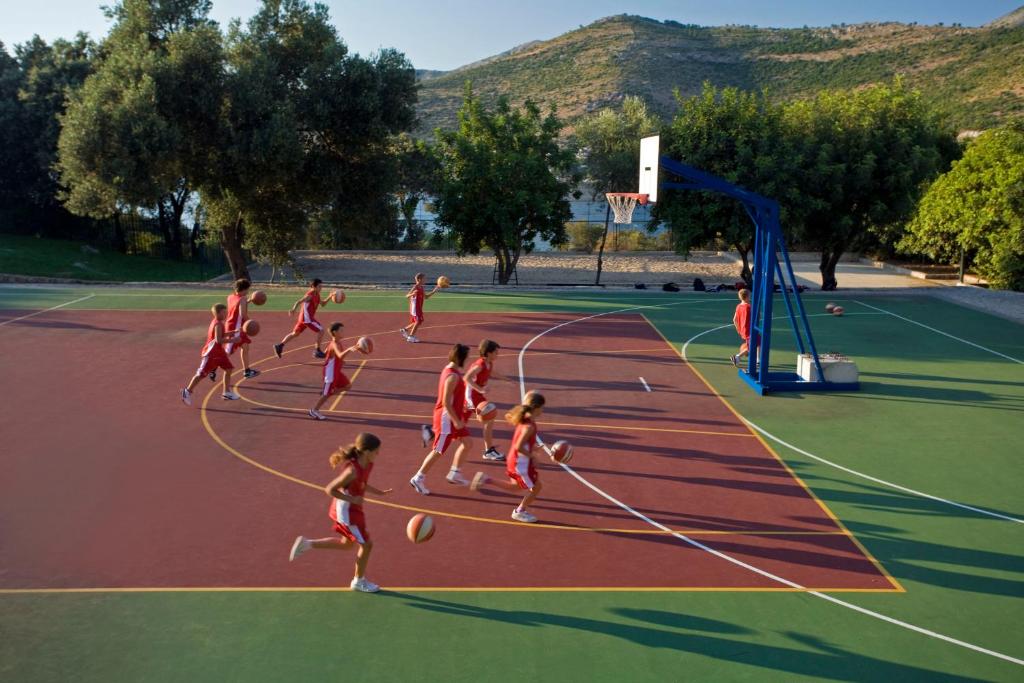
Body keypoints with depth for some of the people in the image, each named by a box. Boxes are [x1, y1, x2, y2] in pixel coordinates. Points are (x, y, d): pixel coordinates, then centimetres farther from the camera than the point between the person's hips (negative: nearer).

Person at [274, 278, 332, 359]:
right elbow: (299, 302, -27)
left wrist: (330, 297, 6)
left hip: (306, 317, 10)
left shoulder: (317, 295, 10)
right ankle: (317, 351, -3)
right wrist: (293, 310, -44)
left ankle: (280, 346, 22)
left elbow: (323, 304, 19)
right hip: (307, 318, -10)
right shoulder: (310, 295, -17)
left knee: (295, 333, 18)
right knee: (321, 330, -10)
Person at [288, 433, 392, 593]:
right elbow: (330, 489, -26)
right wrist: (352, 499, -26)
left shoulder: (367, 464, -6)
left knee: (347, 544, 24)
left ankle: (307, 544, 28)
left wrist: (379, 492, 5)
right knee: (366, 544, 4)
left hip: (352, 509, 9)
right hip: (347, 512, -9)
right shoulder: (353, 471, -32)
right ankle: (359, 581, 25)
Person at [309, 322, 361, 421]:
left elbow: (326, 352, 21)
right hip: (330, 372, -9)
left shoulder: (337, 343, 5)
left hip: (336, 371, 9)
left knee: (347, 385, 13)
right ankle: (314, 411, 16)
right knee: (327, 393, 1)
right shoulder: (335, 344, -26)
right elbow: (340, 355, -46)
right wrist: (349, 349, -63)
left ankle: (325, 393, 20)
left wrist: (340, 361, 18)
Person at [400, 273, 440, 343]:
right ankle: (411, 337, 0)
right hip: (415, 308, -9)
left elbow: (426, 297, 20)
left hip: (419, 308, 9)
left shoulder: (421, 288, 10)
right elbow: (407, 296, -20)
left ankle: (405, 330, 25)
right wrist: (412, 294, -42)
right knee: (418, 321, -7)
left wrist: (434, 291, 17)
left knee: (418, 322, 15)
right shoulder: (415, 287, -16)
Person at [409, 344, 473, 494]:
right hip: (446, 417, -10)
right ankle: (418, 478, 14)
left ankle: (453, 474, 26)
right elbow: (446, 402, -26)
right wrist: (456, 421, -21)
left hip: (454, 415, 10)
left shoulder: (451, 370, 5)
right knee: (438, 451, 1)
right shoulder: (453, 376, -26)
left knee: (467, 443, 15)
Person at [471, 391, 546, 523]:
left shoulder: (525, 421, 2)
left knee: (516, 487, 25)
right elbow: (518, 447, -30)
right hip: (521, 463, -9)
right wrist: (532, 456, -19)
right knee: (536, 487, 8)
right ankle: (519, 512, 25)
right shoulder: (530, 426, -26)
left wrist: (534, 448, 13)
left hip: (515, 461, 9)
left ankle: (486, 479, 18)